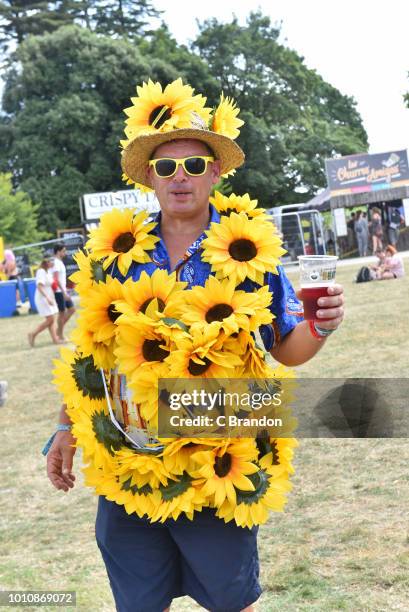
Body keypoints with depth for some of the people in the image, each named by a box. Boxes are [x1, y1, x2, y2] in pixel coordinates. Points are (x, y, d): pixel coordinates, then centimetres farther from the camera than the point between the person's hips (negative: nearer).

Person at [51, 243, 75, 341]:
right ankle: (61, 335, 8)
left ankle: (59, 330, 15)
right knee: (62, 313, -2)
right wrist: (64, 292, -26)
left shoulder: (60, 262, 15)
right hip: (59, 292, -10)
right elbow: (56, 279, -23)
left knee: (71, 309, 10)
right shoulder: (56, 263, -16)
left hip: (63, 291, 10)